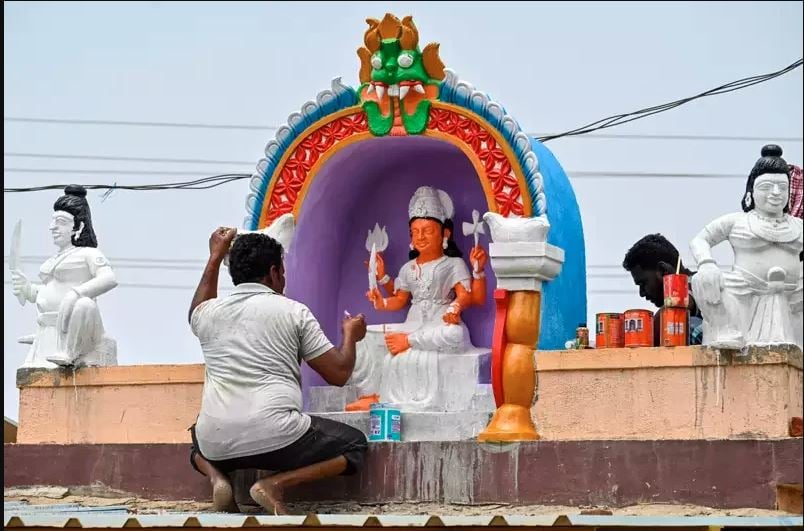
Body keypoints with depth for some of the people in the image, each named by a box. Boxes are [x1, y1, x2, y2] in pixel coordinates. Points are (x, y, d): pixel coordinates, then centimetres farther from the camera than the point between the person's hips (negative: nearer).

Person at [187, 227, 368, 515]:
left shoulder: (210, 312, 13)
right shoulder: (294, 312, 3)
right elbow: (339, 373, 5)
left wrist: (215, 257, 48)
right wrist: (351, 335, 25)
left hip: (218, 444, 4)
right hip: (276, 438, -4)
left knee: (199, 440, 40)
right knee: (354, 444, 17)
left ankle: (217, 478, 4)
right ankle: (275, 484, -6)